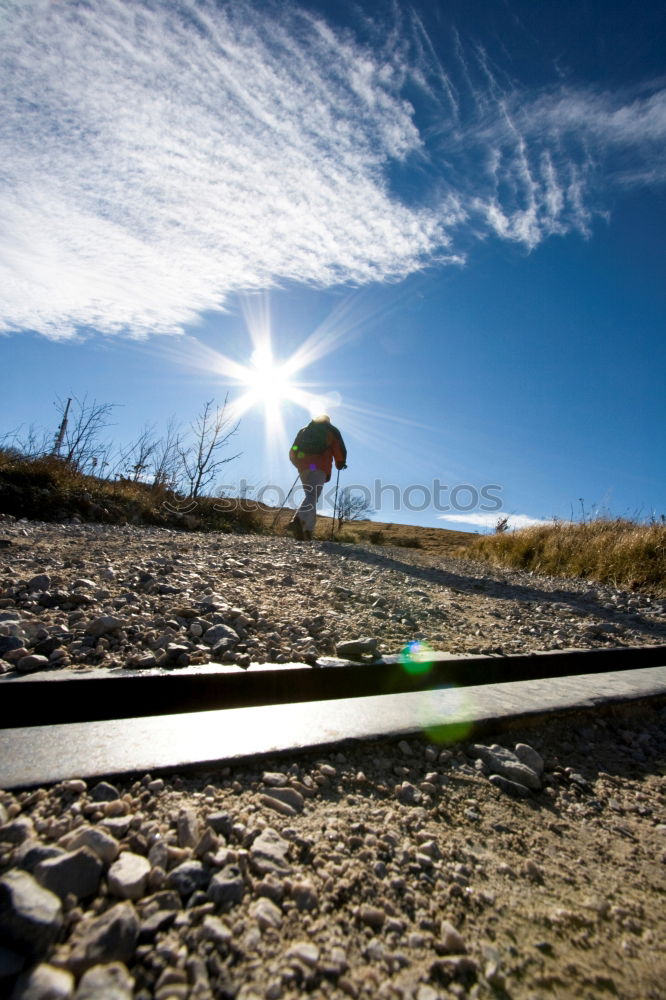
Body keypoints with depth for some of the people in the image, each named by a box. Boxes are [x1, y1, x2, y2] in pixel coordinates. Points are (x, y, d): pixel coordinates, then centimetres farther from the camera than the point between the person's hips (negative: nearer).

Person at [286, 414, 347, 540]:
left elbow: (292, 452, 23)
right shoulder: (332, 431, 17)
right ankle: (298, 520, -43)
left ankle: (307, 530, 3)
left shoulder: (304, 430, 26)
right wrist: (340, 464, 25)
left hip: (303, 467, 5)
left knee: (310, 496, 14)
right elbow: (340, 451, 7)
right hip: (319, 468, -4)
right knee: (313, 497, -16)